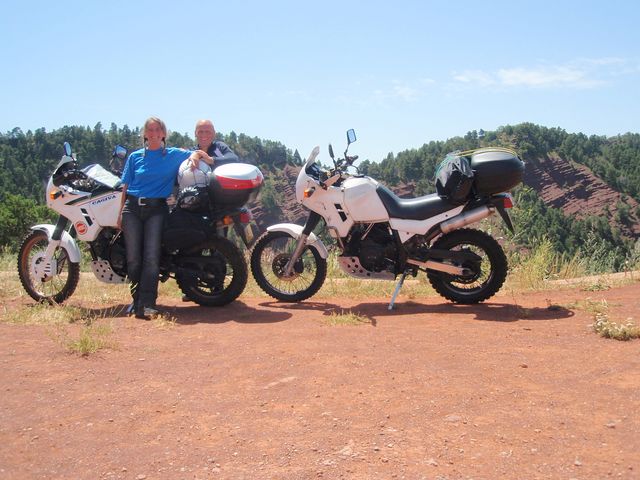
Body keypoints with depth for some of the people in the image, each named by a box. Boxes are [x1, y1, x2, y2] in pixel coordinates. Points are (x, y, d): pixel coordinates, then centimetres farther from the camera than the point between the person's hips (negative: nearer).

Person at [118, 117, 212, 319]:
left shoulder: (174, 155, 11)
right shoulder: (135, 157, 15)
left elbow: (199, 155, 15)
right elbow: (125, 186, 14)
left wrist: (196, 155, -9)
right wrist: (120, 213, 8)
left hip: (156, 209, -2)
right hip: (132, 208, 2)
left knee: (151, 257, -14)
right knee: (133, 258, 0)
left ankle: (147, 304, -18)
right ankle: (137, 299, 12)